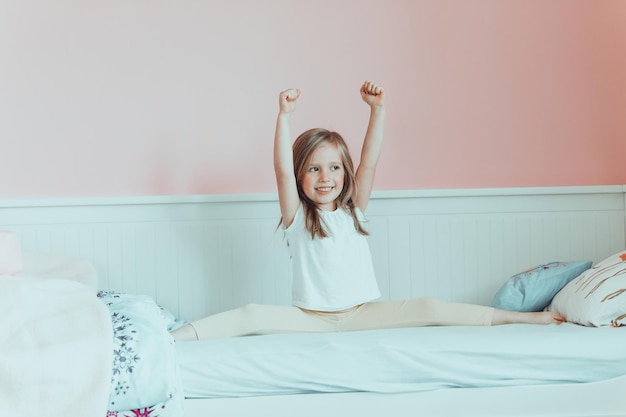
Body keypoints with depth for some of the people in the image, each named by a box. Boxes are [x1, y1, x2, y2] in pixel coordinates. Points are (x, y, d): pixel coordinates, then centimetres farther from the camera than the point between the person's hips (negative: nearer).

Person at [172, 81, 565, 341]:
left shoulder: (353, 209, 8)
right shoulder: (296, 216, 1)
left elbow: (370, 161, -3)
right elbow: (282, 169, -14)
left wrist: (378, 109, -12)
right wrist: (284, 116, -23)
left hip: (361, 313, 2)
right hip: (311, 316, -1)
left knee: (430, 308, -14)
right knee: (252, 316, -27)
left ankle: (521, 317, -12)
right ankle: (175, 335, -33)